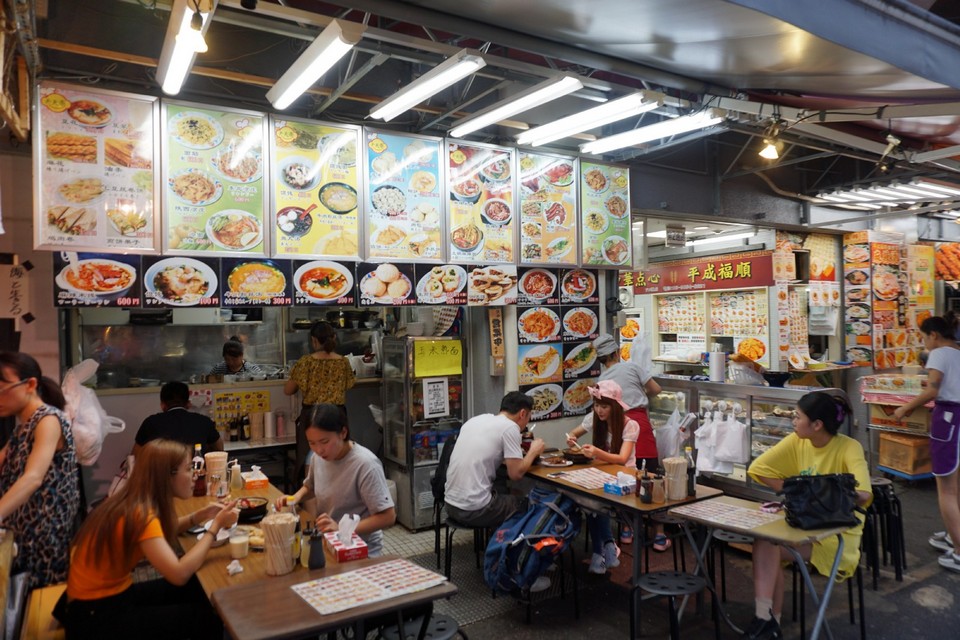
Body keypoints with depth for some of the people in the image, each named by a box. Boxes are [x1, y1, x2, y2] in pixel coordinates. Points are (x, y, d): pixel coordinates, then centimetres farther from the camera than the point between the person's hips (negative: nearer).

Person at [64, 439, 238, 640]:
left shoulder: (135, 502, -1)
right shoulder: (139, 514, -27)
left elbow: (159, 532, 19)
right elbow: (179, 574, -33)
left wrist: (199, 516, 2)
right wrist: (215, 525, -22)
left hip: (115, 594, 9)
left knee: (198, 590, 6)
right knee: (207, 619, -7)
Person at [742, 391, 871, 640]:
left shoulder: (849, 448, -17)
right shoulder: (796, 441, -2)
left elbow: (864, 494, -32)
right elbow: (758, 468, -4)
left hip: (836, 532, -5)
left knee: (768, 549, -25)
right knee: (763, 542, -25)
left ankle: (768, 618, -10)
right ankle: (766, 617, -15)